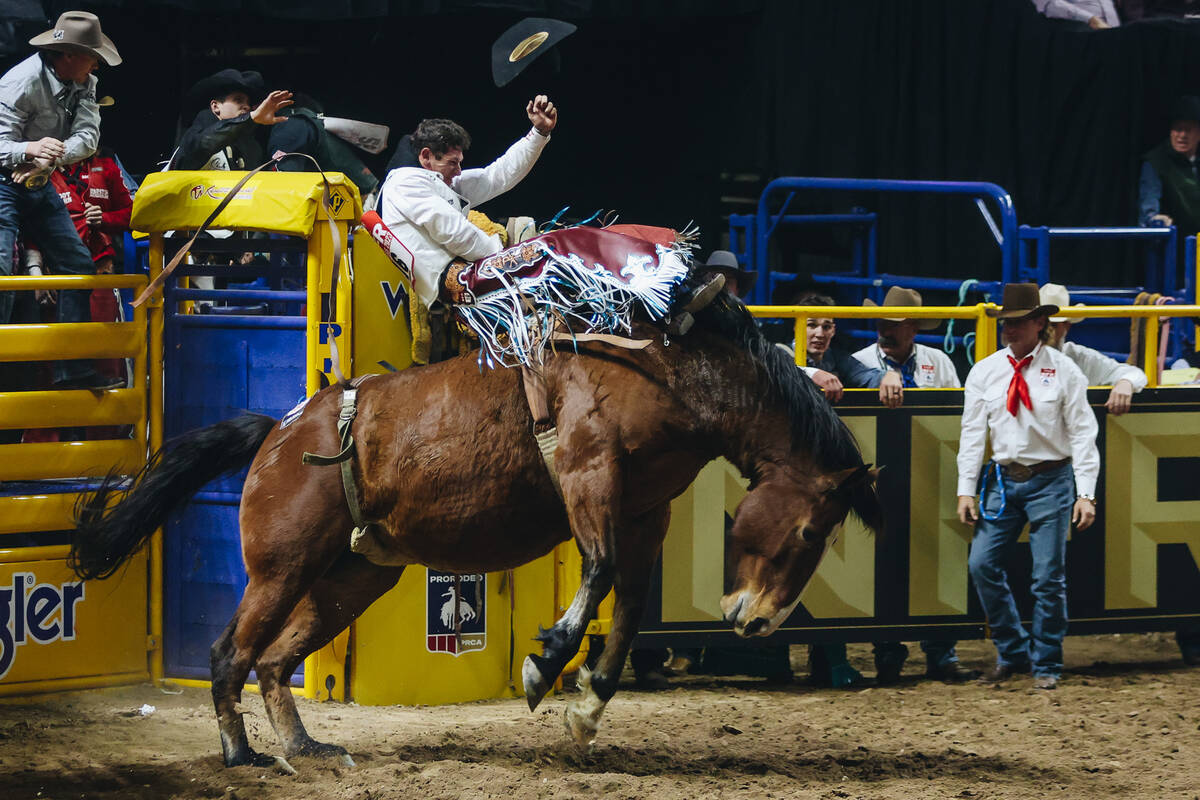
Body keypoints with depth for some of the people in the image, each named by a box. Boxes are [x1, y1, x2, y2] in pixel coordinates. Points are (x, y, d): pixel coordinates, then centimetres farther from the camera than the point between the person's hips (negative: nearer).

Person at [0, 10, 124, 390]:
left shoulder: (84, 84, 0)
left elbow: (87, 136, -10)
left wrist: (50, 157, -28)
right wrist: (31, 150, -48)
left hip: (39, 187, 8)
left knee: (80, 267, 6)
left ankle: (73, 370, 10)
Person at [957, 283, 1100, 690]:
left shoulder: (1064, 371, -4)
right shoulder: (984, 372, 4)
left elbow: (1082, 433, -5)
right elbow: (973, 432, 5)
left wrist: (1085, 493, -11)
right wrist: (966, 489, -1)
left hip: (1051, 480, -3)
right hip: (1004, 480, 3)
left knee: (1049, 577, -2)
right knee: (982, 564, -4)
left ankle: (1046, 665, 11)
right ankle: (1012, 652, 13)